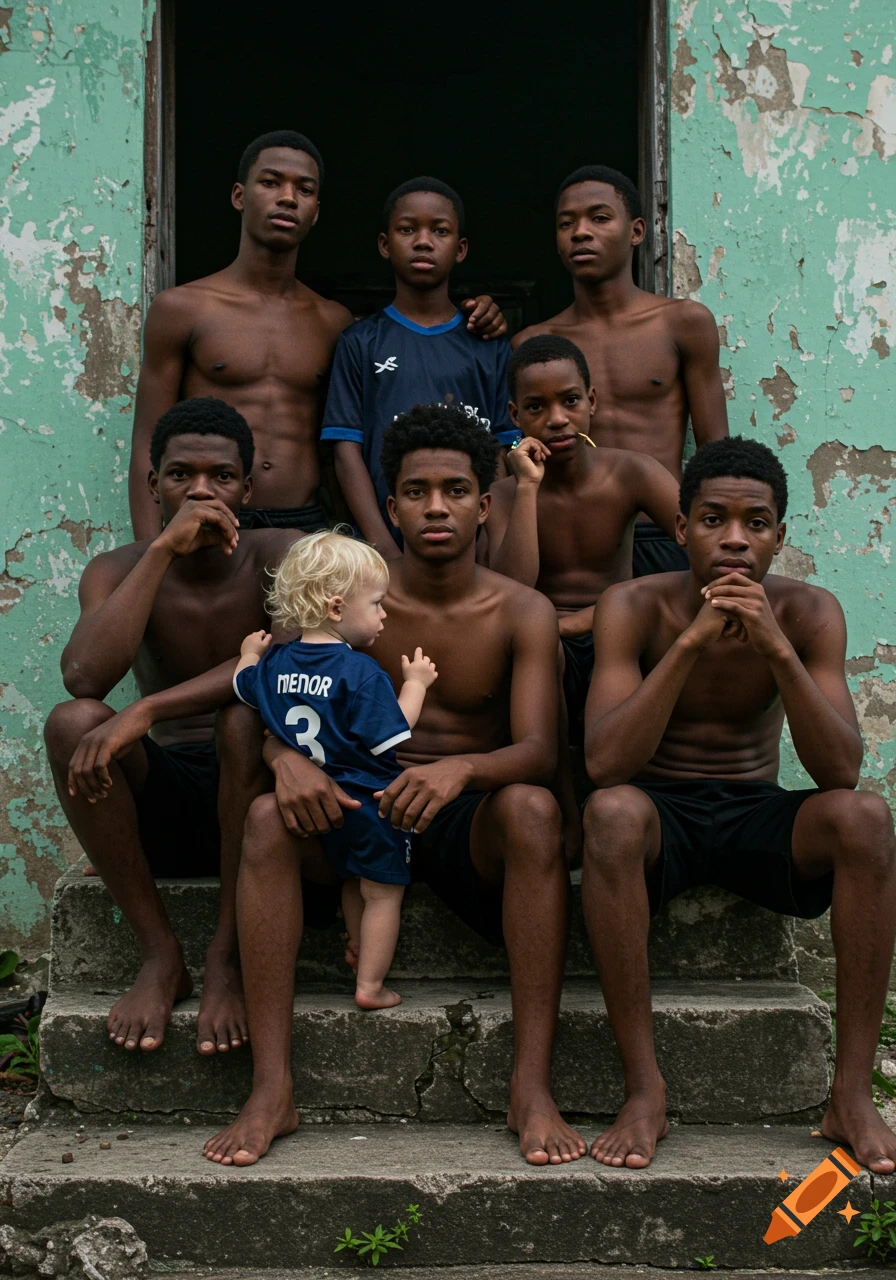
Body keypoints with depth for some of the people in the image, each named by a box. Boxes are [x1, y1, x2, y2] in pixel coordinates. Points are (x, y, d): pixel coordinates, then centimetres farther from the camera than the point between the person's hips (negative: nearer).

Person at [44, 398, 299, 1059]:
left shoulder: (280, 557, -5)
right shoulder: (120, 571, -1)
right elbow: (84, 676, -22)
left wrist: (145, 713, -33)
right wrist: (164, 547, -23)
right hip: (165, 807, 2)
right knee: (73, 722, -25)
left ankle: (227, 953, -18)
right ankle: (160, 952, -14)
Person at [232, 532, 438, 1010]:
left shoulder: (274, 663, -1)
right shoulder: (360, 673, -24)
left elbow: (242, 687, 19)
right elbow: (391, 737, -22)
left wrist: (249, 654, 38)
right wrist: (415, 683, -10)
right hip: (370, 803, -7)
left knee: (352, 877, 29)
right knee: (384, 892, 7)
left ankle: (357, 946, 44)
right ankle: (370, 986, 10)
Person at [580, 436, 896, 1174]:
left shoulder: (809, 613, -7)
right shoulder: (636, 608, -11)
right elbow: (605, 764, -24)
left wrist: (777, 649, -31)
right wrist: (692, 641, -31)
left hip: (758, 816, 2)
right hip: (661, 816, -2)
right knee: (611, 812, -36)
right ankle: (645, 1089, -27)